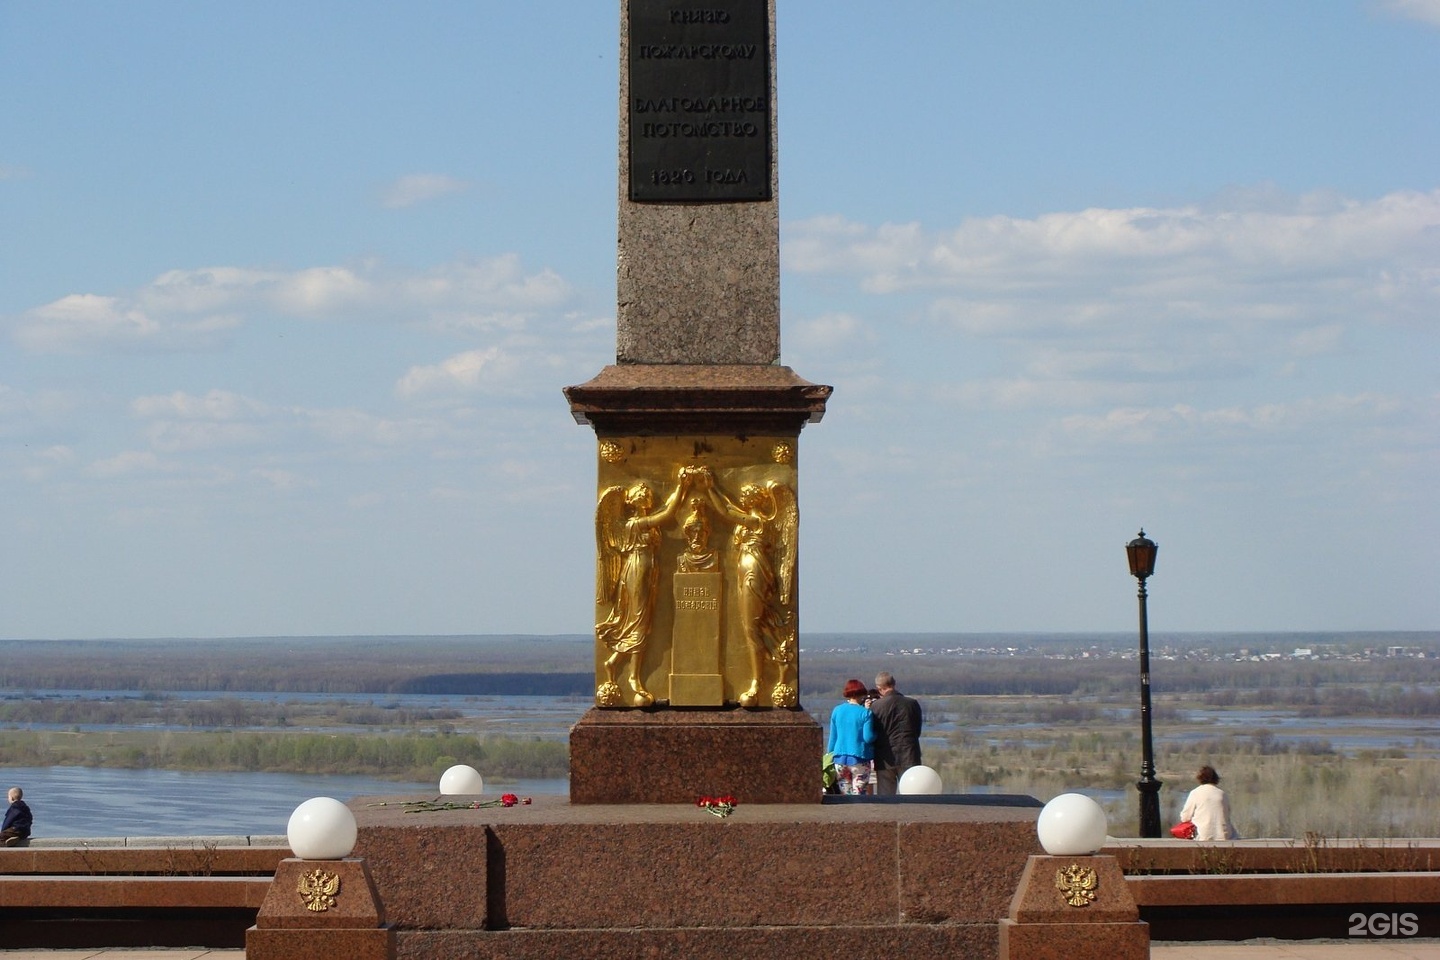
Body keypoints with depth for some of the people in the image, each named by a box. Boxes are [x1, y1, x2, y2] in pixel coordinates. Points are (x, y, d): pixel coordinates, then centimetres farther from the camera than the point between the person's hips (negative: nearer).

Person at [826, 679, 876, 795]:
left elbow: (833, 737, 11)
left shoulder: (836, 711, 5)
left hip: (840, 759, 4)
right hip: (859, 759, -4)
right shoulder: (866, 713, -9)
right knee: (858, 795, -1)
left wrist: (831, 755, 20)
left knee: (845, 794, 10)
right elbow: (868, 737, -13)